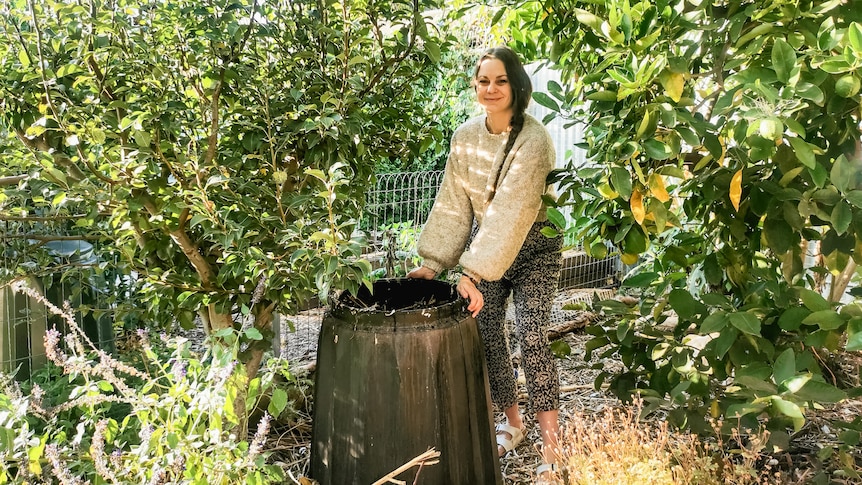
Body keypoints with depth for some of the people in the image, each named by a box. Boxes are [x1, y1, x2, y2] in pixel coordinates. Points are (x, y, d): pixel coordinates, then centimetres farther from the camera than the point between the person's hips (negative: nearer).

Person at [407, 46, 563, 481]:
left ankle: (551, 447, -4)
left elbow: (511, 211, -29)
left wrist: (473, 272, -33)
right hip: (485, 245, 5)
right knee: (487, 335, 4)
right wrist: (432, 262, -6)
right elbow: (453, 203, -1)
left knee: (530, 336, -14)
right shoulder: (465, 136, -4)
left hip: (533, 246, -5)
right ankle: (513, 423, 25)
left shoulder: (533, 139, -22)